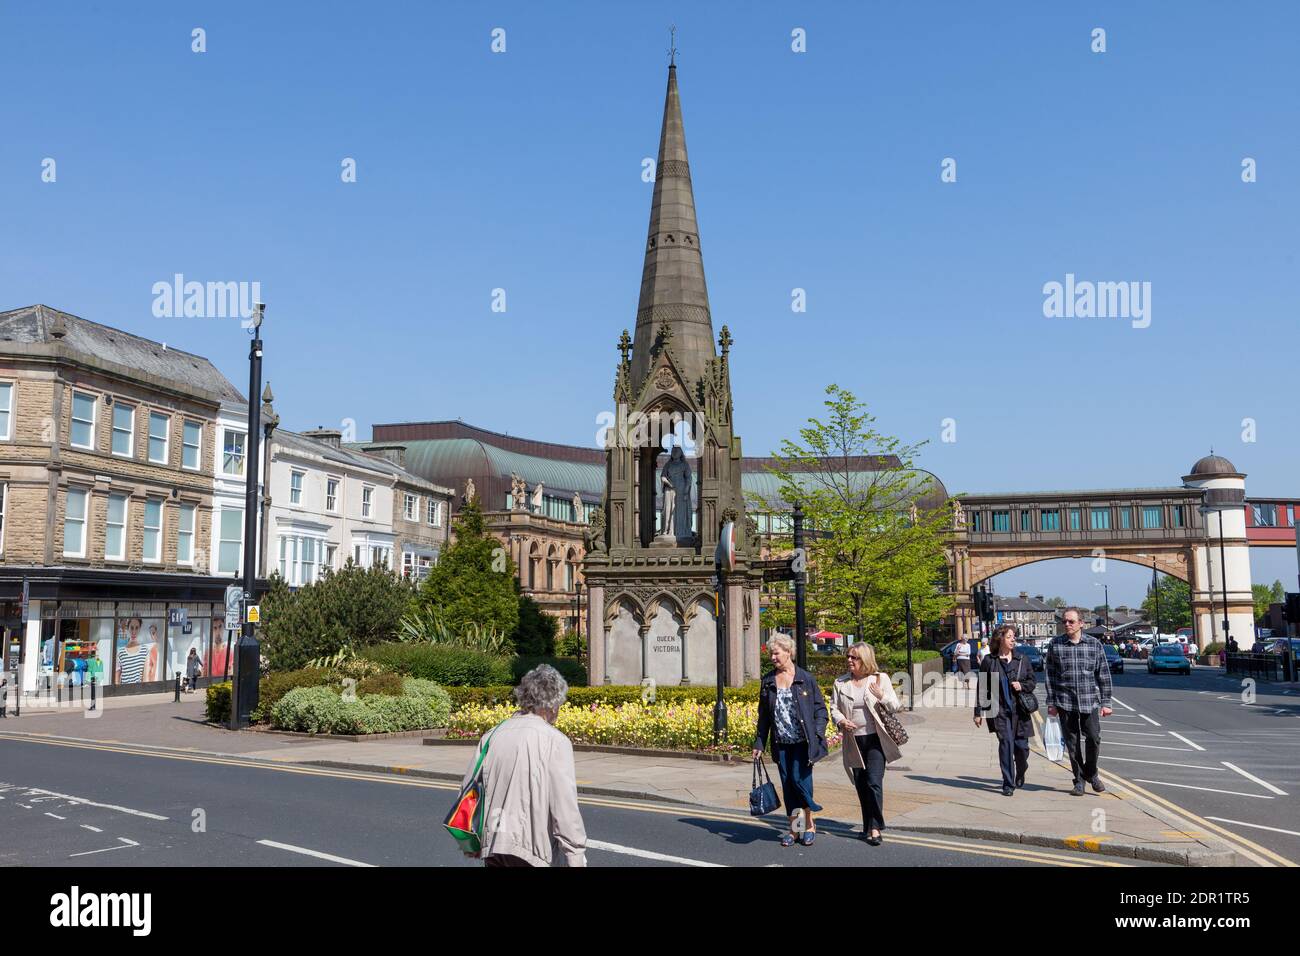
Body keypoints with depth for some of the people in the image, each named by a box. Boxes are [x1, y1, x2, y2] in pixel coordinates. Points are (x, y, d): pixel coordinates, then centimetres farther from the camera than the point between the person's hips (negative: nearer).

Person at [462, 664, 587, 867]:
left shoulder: (493, 735, 7)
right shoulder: (556, 742, -9)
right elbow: (565, 808, -13)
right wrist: (576, 859, -8)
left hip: (491, 845, 6)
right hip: (529, 849, -6)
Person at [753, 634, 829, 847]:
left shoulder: (806, 678, -3)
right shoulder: (768, 681, 7)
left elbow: (820, 708, 1)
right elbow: (763, 715, 12)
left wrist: (818, 734, -11)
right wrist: (759, 743, 9)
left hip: (802, 742, -4)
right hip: (781, 743, 4)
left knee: (800, 779, -9)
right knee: (787, 785, 7)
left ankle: (809, 824, 12)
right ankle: (792, 828, 19)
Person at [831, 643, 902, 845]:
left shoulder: (880, 679, -1)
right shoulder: (841, 683, 5)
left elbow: (896, 706, 2)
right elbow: (834, 707, 9)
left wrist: (882, 696, -16)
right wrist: (841, 721, -11)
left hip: (876, 739, -3)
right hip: (854, 741, 3)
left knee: (874, 782, -12)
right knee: (861, 785, 9)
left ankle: (875, 828, -4)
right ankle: (868, 827, 22)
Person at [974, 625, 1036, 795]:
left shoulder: (1021, 660, 8)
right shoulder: (989, 661, 1)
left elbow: (1032, 682, 14)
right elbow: (982, 688, 3)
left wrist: (1022, 686, -9)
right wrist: (978, 712, 1)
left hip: (1020, 710, 2)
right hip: (999, 710, -2)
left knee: (1021, 745, 4)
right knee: (1006, 743, -10)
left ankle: (1020, 774, 35)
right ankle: (1008, 784, -1)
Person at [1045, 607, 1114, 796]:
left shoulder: (1094, 644, 2)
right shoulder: (1055, 644, 1)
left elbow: (1103, 674, 4)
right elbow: (1049, 674, 4)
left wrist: (1106, 702, 1)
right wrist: (1051, 702, 1)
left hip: (1090, 701, 0)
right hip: (1065, 702, 0)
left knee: (1093, 739, -2)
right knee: (1072, 743, 4)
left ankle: (1091, 773, 23)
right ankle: (1079, 780, 18)